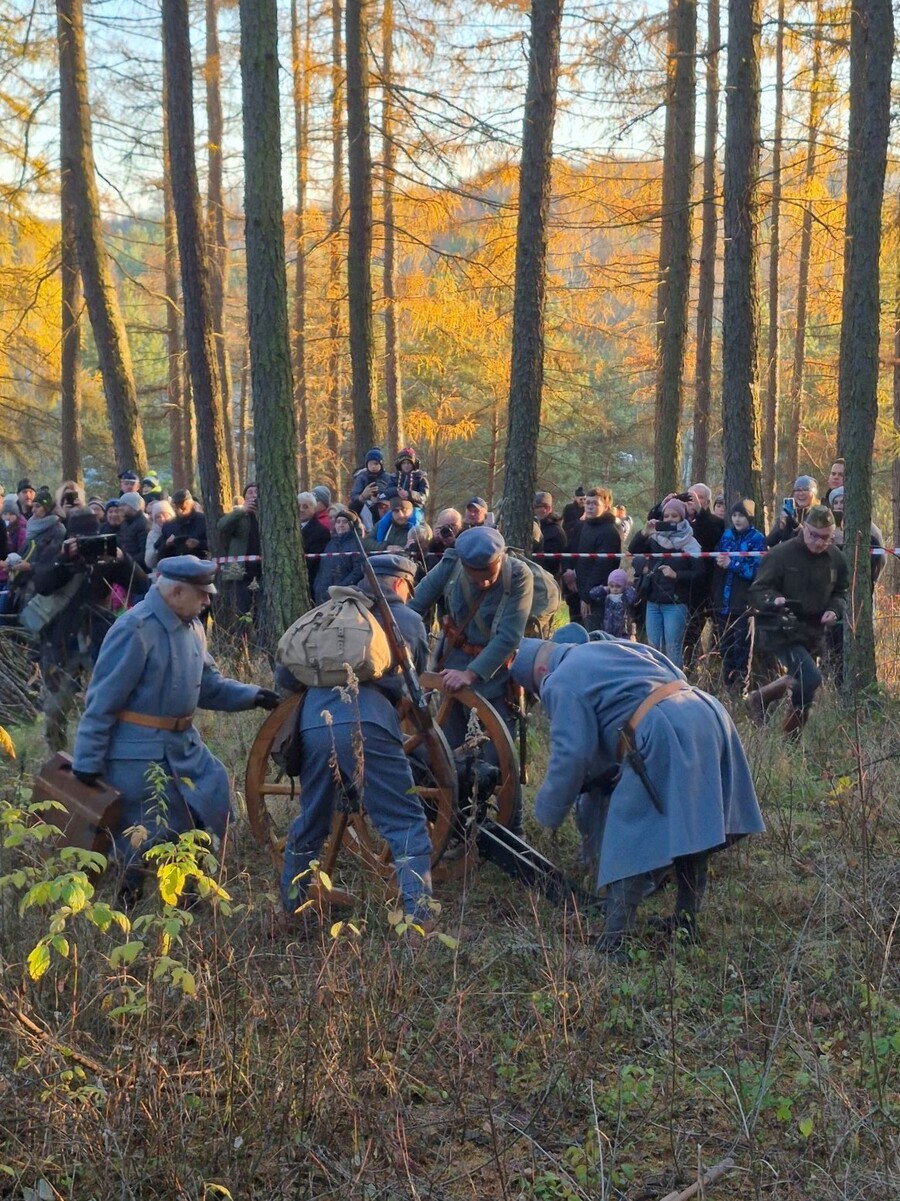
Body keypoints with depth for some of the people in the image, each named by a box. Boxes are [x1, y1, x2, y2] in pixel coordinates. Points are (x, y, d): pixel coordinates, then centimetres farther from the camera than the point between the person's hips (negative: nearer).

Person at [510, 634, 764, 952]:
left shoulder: (560, 684, 6)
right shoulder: (610, 645, 30)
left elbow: (570, 756, -2)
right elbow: (677, 676, 31)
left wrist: (548, 814, 12)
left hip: (664, 736, -9)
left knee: (629, 839, 0)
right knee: (692, 828, 20)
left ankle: (618, 938, -3)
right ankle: (686, 921, 28)